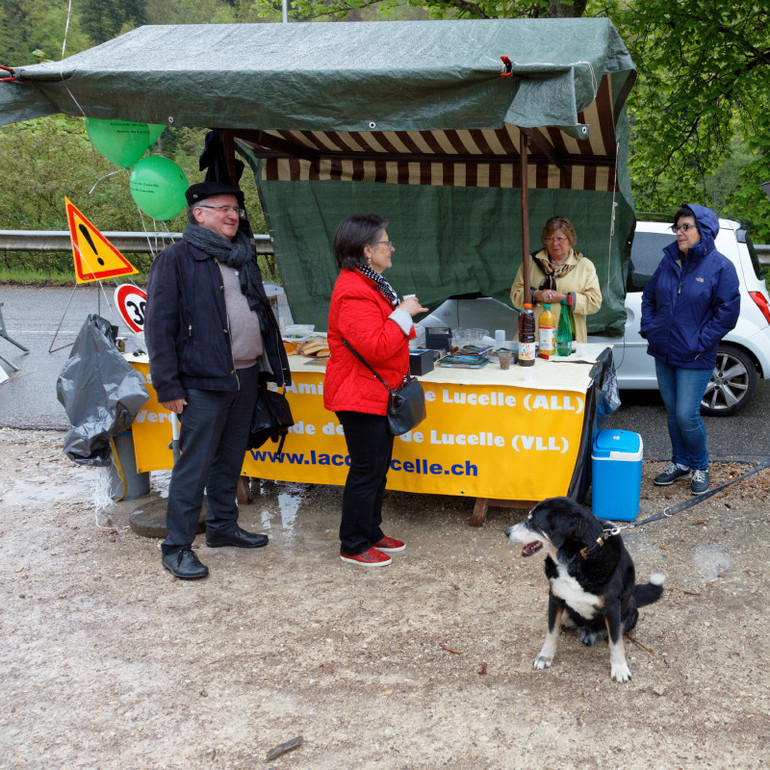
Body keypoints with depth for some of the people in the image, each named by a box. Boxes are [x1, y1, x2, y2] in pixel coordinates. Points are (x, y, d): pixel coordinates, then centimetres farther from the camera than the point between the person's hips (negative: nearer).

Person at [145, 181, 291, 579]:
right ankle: (176, 547, 5)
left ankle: (223, 526, 31)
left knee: (231, 458, 17)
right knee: (194, 465, -4)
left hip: (246, 375, 7)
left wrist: (272, 364, 15)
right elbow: (159, 325, -11)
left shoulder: (242, 259, 16)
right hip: (204, 381, -7)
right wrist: (168, 386, -15)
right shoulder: (176, 259, -8)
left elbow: (260, 313, 22)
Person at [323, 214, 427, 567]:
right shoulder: (354, 293, -22)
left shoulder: (369, 284, 14)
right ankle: (353, 545, 9)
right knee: (366, 470, -3)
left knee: (378, 467, 17)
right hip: (361, 396, -11)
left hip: (377, 394, 11)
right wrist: (403, 314, -20)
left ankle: (371, 532, 30)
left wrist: (404, 313, 10)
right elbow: (375, 347, -29)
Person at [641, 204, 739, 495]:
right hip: (664, 352, 5)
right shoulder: (669, 261, 6)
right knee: (672, 411, 13)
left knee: (686, 415, -6)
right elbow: (649, 296, 17)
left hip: (694, 359, -5)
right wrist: (648, 327, 4)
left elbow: (727, 312, -11)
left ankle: (700, 467, 17)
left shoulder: (720, 267, -10)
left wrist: (701, 342, -14)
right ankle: (680, 463, 31)